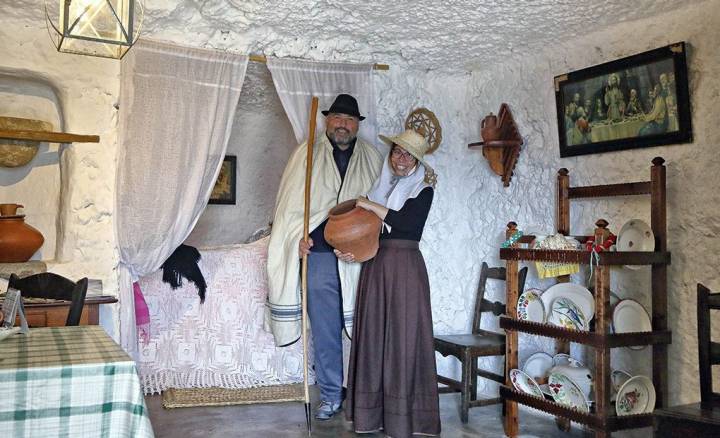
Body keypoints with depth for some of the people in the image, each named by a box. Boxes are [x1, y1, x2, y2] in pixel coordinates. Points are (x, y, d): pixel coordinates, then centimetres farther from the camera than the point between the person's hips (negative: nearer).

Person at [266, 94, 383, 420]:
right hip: (319, 255, 0)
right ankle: (331, 395, 18)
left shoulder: (372, 158, 12)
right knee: (325, 330, 5)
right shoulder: (307, 154, 7)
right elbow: (290, 201, 6)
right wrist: (299, 236, -7)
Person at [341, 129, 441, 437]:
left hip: (405, 266, -4)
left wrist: (371, 205, -13)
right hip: (375, 264, 5)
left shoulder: (423, 189, 1)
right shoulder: (381, 184, 15)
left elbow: (407, 223, -15)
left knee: (402, 336, -3)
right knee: (373, 334, 4)